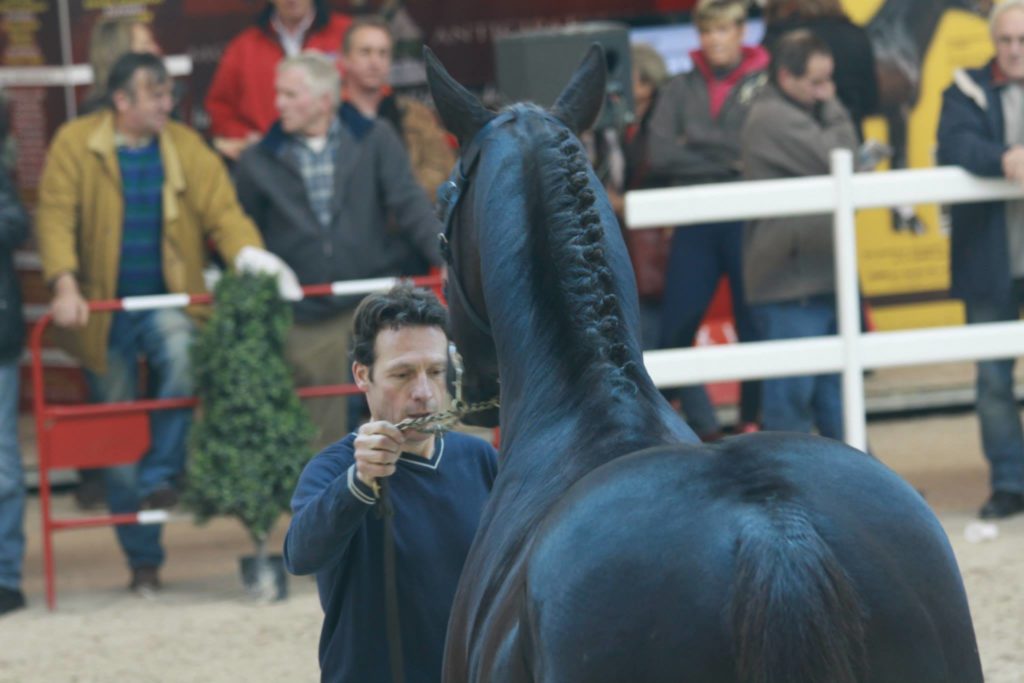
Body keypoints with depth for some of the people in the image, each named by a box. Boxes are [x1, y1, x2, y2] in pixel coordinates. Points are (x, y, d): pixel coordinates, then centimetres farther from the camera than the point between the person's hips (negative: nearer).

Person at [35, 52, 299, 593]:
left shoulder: (185, 148, 1)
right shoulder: (75, 144, -4)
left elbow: (222, 210, -6)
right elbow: (56, 217, -10)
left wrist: (252, 259, -25)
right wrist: (65, 284, -25)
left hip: (168, 301, 0)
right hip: (104, 309, 0)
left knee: (183, 356, -35)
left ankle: (161, 476, -20)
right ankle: (143, 559, 16)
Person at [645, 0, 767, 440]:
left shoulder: (765, 86, 2)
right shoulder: (680, 90, 10)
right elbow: (659, 156, -3)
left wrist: (698, 144, -10)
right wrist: (729, 161, -9)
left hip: (747, 220, -3)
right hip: (695, 223, 3)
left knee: (754, 329, 2)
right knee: (673, 334, -2)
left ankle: (753, 424, 17)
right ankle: (706, 431, 10)